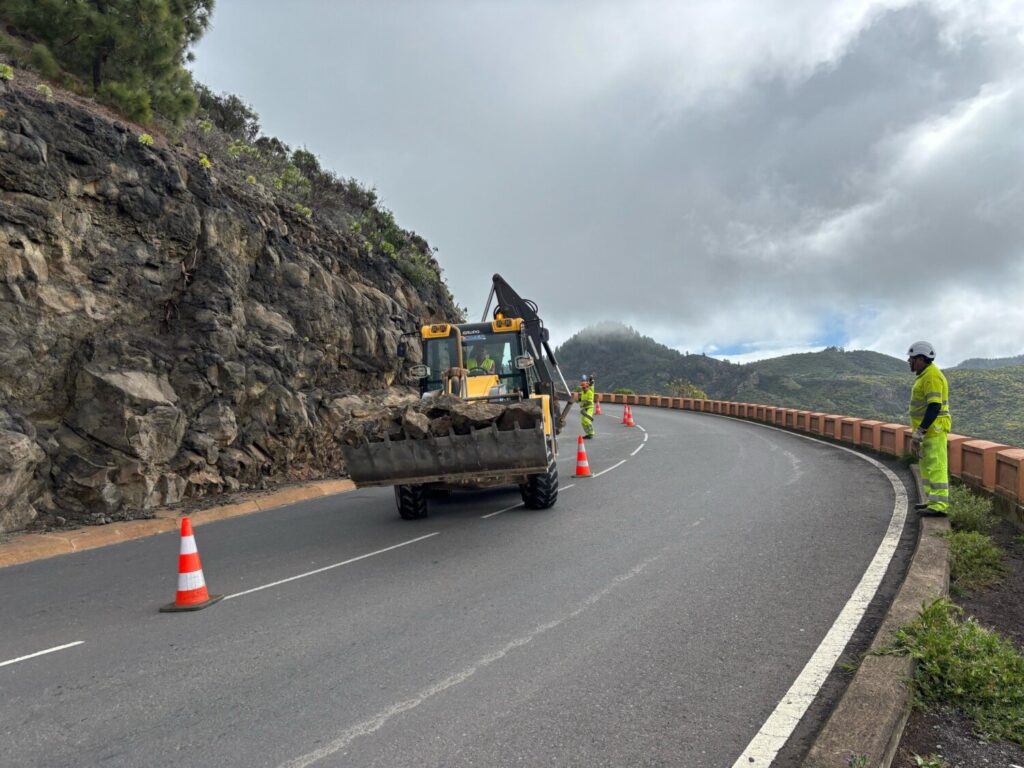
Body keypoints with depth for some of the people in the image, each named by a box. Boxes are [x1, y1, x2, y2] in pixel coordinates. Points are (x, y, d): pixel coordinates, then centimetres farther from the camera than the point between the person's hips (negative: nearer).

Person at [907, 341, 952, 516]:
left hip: (934, 429, -11)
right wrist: (918, 433, 24)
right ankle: (932, 500, 23)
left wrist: (919, 432, -25)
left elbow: (934, 406, -24)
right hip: (929, 429, 11)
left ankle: (939, 505, -6)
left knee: (936, 466, -8)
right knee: (927, 465, 16)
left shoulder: (932, 376, -17)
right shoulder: (925, 375, 16)